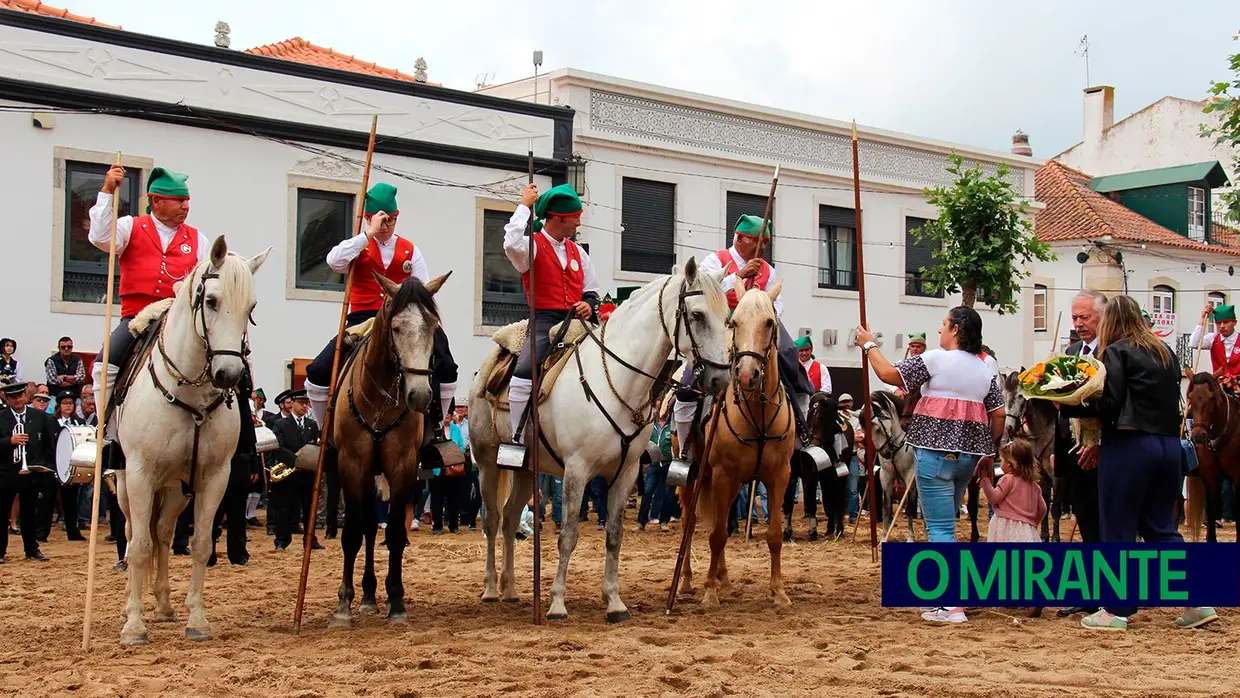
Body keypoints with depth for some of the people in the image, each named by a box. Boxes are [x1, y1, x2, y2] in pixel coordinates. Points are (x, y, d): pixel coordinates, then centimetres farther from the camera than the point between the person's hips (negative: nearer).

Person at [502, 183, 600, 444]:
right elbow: (513, 244, -28)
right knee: (524, 373, -28)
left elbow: (591, 290, 23)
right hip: (545, 320, -6)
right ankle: (517, 439, -19)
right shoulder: (533, 246, -2)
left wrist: (589, 305, -1)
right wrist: (524, 205, -17)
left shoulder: (577, 251, 17)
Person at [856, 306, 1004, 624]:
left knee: (940, 528, -6)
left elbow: (890, 374, -8)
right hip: (968, 454, 7)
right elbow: (998, 414, 9)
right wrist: (989, 450, 19)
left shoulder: (936, 359, -10)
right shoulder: (985, 369, 10)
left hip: (936, 451, -7)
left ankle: (952, 606, -10)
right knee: (944, 524, 20)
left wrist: (869, 345, 6)